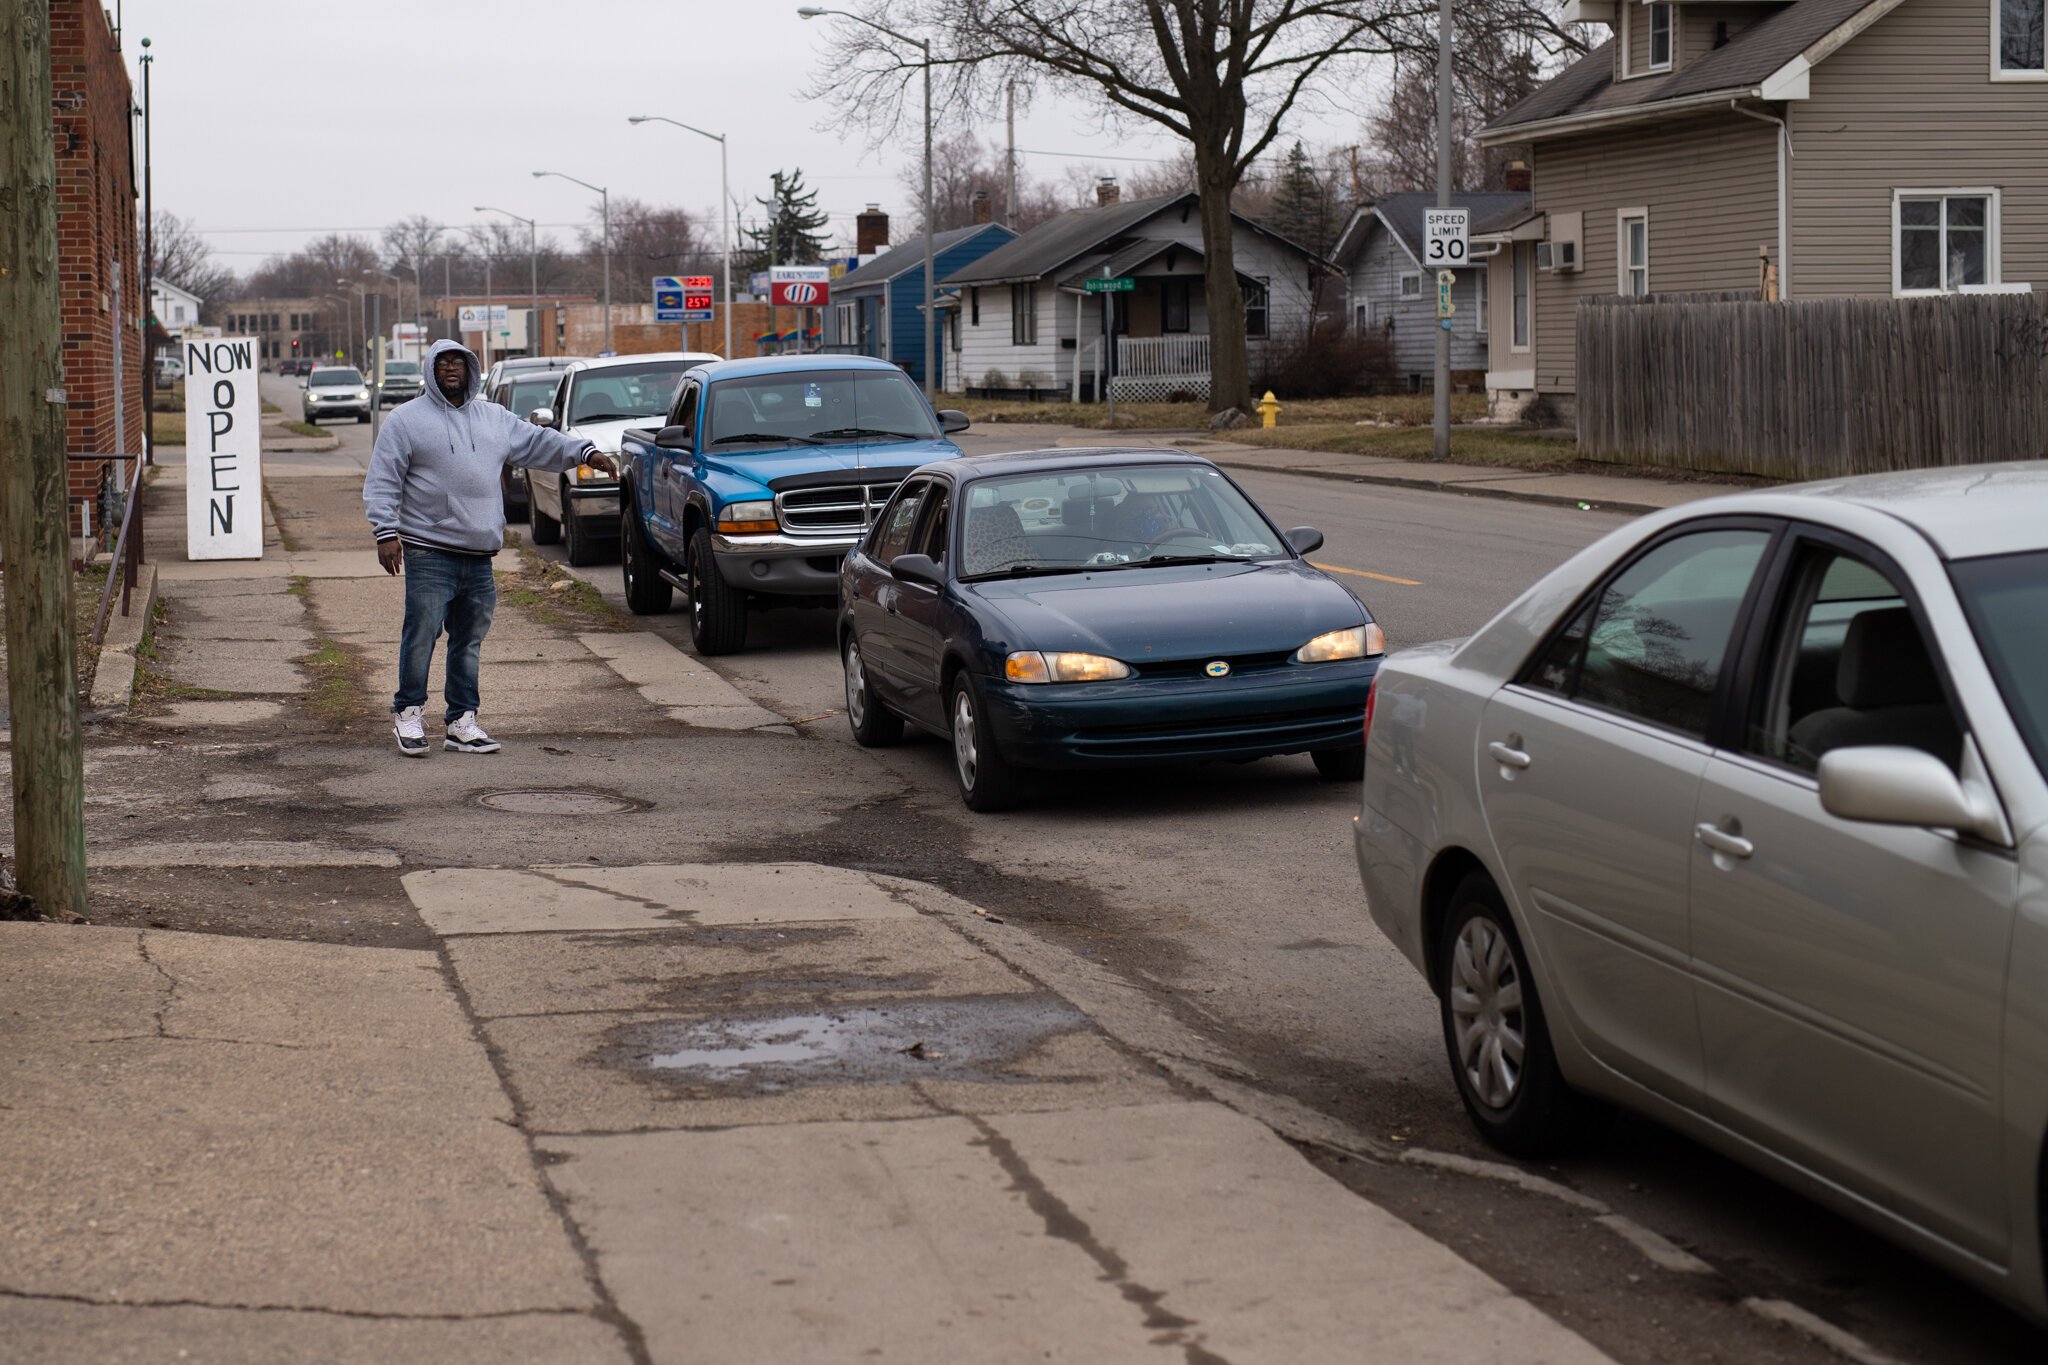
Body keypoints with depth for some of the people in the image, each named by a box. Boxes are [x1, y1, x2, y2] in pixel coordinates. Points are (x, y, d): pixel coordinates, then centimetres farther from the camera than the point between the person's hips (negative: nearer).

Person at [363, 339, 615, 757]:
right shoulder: (405, 420, 1)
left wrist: (585, 452, 9)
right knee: (421, 635, -8)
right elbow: (382, 482, -2)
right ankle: (408, 712, 6)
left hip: (479, 558, 5)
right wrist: (386, 532, -12)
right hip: (429, 554, -5)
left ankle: (461, 721, 16)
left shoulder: (495, 419, 16)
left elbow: (538, 443, 22)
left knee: (469, 642, 9)